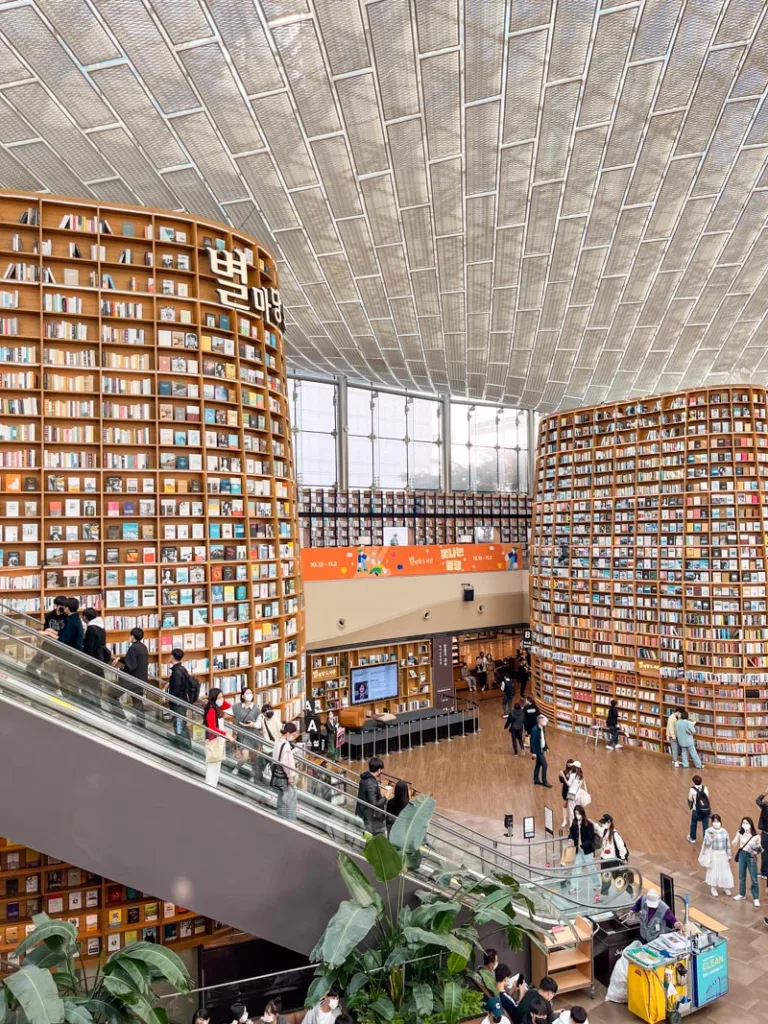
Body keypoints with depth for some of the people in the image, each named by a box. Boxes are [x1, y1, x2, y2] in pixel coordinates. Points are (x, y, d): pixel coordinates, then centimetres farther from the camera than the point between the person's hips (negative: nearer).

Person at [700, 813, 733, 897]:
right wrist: (711, 838, -33)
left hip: (723, 854, 3)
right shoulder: (709, 831, -11)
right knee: (714, 870, 6)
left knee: (725, 870, 9)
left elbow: (728, 844, 6)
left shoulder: (724, 831, -1)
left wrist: (729, 856, 7)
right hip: (713, 854, -3)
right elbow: (706, 843, -15)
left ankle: (726, 888, 27)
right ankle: (713, 888, 22)